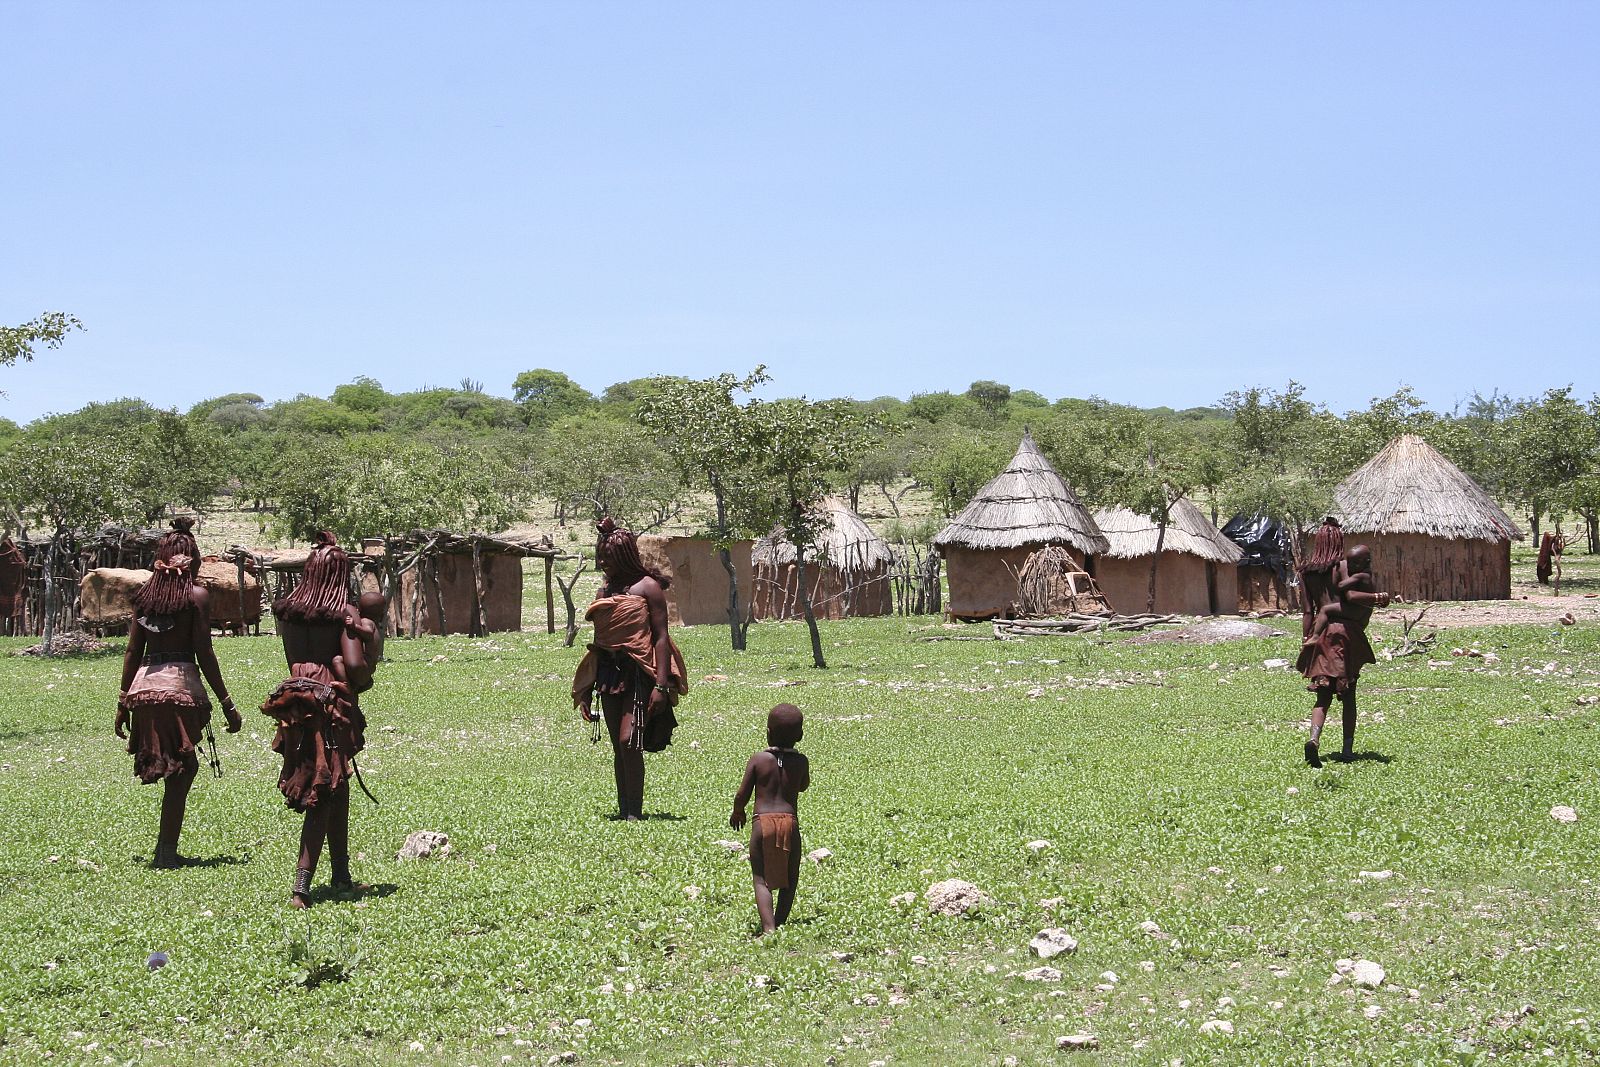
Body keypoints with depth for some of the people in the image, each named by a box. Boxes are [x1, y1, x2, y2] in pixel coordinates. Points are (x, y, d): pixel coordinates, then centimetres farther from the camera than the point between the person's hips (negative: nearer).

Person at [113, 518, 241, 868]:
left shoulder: (147, 594, 10)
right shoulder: (196, 595, -3)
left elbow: (133, 651, 12)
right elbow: (204, 655, -6)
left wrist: (124, 701, 18)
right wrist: (227, 703, -2)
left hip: (143, 685, 5)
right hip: (180, 685, -5)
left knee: (182, 767, 17)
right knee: (181, 769, 3)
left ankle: (166, 848, 19)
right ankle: (166, 852, 4)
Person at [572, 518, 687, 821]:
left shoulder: (648, 586, -4)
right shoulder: (605, 590, 14)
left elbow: (661, 637, -8)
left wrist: (661, 684, -16)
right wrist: (585, 689, 16)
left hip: (639, 671, -7)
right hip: (608, 671, 7)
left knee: (629, 742, -15)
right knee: (618, 747, 8)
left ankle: (634, 813, -9)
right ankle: (623, 811, 12)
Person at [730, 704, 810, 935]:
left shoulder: (758, 760, -1)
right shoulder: (801, 762, 3)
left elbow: (742, 795, 2)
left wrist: (737, 812, 22)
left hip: (762, 822, -1)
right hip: (790, 821, 1)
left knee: (762, 880, 0)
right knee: (789, 880, 14)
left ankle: (768, 928, -14)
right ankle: (780, 923, 13)